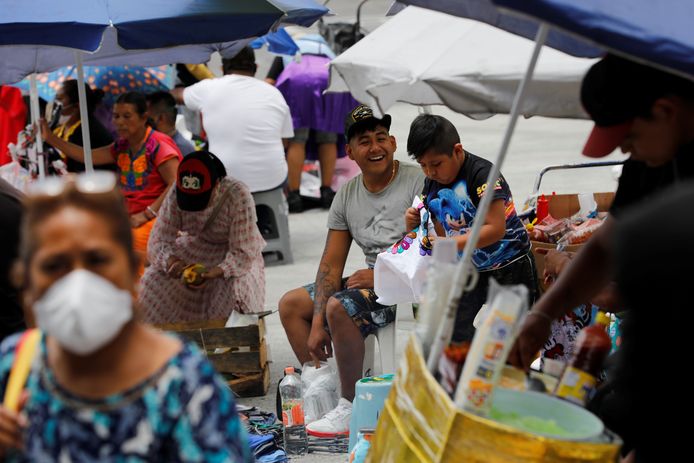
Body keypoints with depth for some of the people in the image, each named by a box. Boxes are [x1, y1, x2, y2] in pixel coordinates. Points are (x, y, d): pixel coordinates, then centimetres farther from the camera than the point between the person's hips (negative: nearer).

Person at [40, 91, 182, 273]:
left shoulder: (159, 145, -10)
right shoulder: (122, 146, 14)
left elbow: (177, 185, -19)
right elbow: (87, 156, 12)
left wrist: (146, 214, -21)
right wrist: (51, 138, 6)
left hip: (157, 216, -8)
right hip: (131, 217, 8)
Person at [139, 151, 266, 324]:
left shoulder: (238, 196, -29)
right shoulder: (176, 195, -19)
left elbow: (244, 253, -27)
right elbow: (158, 240, -17)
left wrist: (214, 273, -44)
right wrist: (171, 261, -40)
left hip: (234, 256, -3)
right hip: (194, 250, 3)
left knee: (236, 293, -32)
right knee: (155, 281, -18)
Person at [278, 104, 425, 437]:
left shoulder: (418, 182, -12)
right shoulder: (346, 196, 7)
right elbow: (331, 266, 5)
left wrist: (382, 274, -22)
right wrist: (317, 324, -4)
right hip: (373, 279, 8)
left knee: (339, 307, -30)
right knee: (290, 304, 6)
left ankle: (352, 406, -16)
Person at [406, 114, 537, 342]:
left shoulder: (482, 174, -22)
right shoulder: (432, 186, 1)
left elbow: (496, 229, -30)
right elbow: (441, 233, 8)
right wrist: (413, 225, -13)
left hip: (509, 269, -7)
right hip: (470, 272, 7)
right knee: (458, 337, 5)